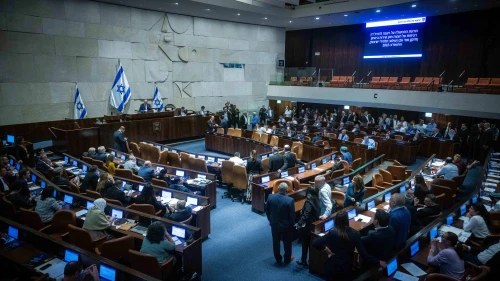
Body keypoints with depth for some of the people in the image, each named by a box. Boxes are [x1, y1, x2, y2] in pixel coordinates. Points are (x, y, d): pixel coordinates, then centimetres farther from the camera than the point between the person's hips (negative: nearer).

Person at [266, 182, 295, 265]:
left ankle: (278, 259, 36)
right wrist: (291, 224, 3)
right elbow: (292, 215, -17)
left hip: (274, 224, 3)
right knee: (287, 242, 20)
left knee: (276, 242, 20)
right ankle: (287, 259, 38)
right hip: (286, 225, -3)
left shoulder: (270, 197, -15)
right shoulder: (290, 200, -25)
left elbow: (267, 211, -2)